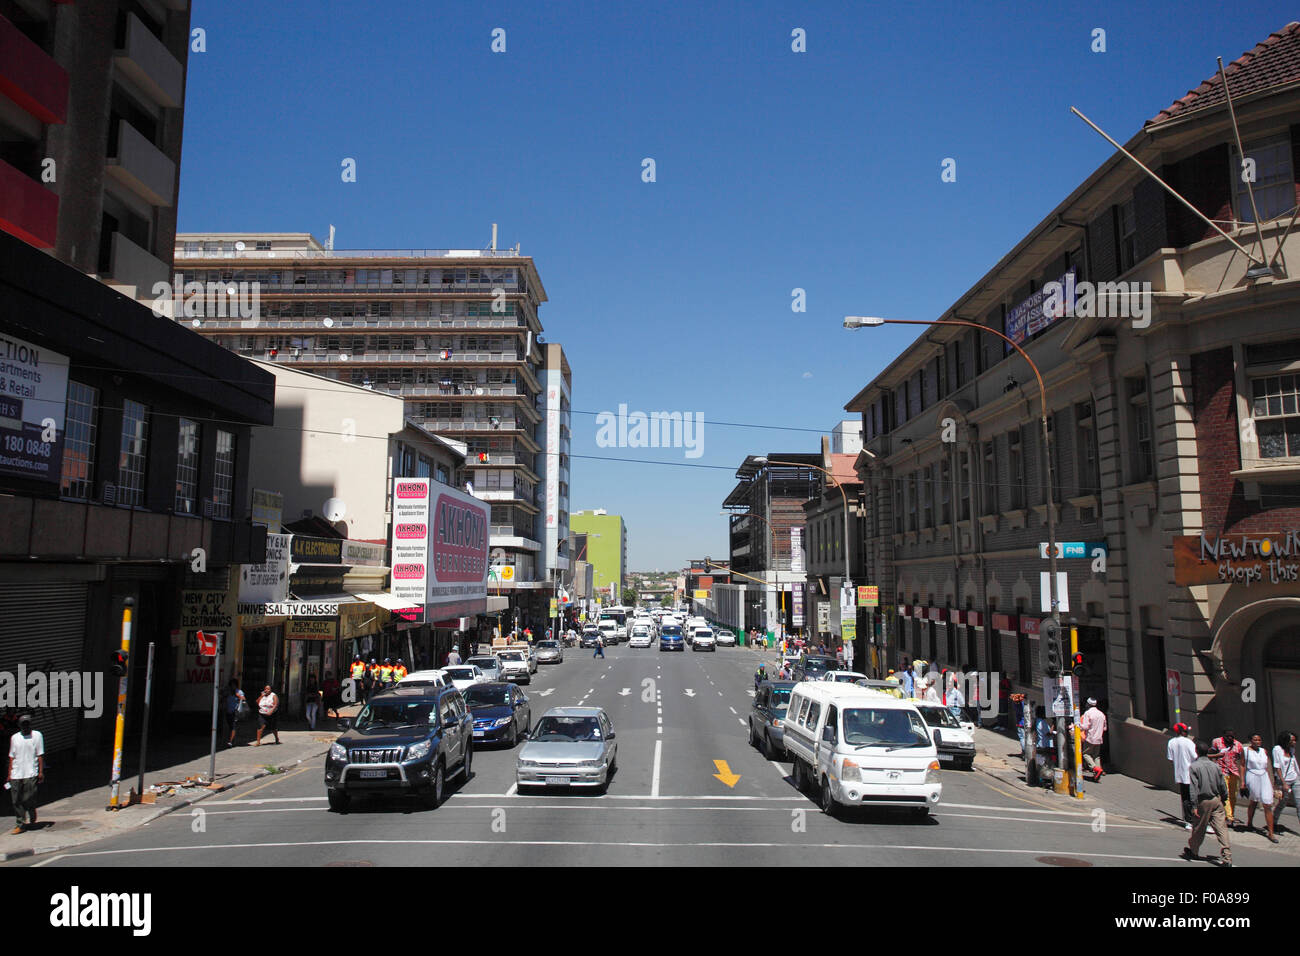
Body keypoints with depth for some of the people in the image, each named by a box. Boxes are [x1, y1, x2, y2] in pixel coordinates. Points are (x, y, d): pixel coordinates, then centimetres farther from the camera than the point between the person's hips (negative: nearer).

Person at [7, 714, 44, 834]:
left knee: (29, 800, -4)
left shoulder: (37, 735, 2)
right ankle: (21, 822, 9)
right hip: (16, 775, 3)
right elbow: (12, 757, 14)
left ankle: (31, 820, 14)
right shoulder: (14, 738, 11)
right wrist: (10, 774, 8)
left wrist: (41, 772, -4)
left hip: (31, 774, -3)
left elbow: (40, 755, 2)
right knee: (16, 801, 1)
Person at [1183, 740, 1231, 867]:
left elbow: (1193, 787, -15)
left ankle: (1192, 851, 27)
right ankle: (1226, 857, -5)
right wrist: (1224, 799, 22)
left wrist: (1194, 805, -13)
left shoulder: (1193, 767, -11)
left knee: (1198, 829, 10)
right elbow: (1223, 785, 8)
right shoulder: (1215, 765, 1)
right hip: (1217, 800, 3)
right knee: (1221, 828, 1)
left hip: (1203, 801, -3)